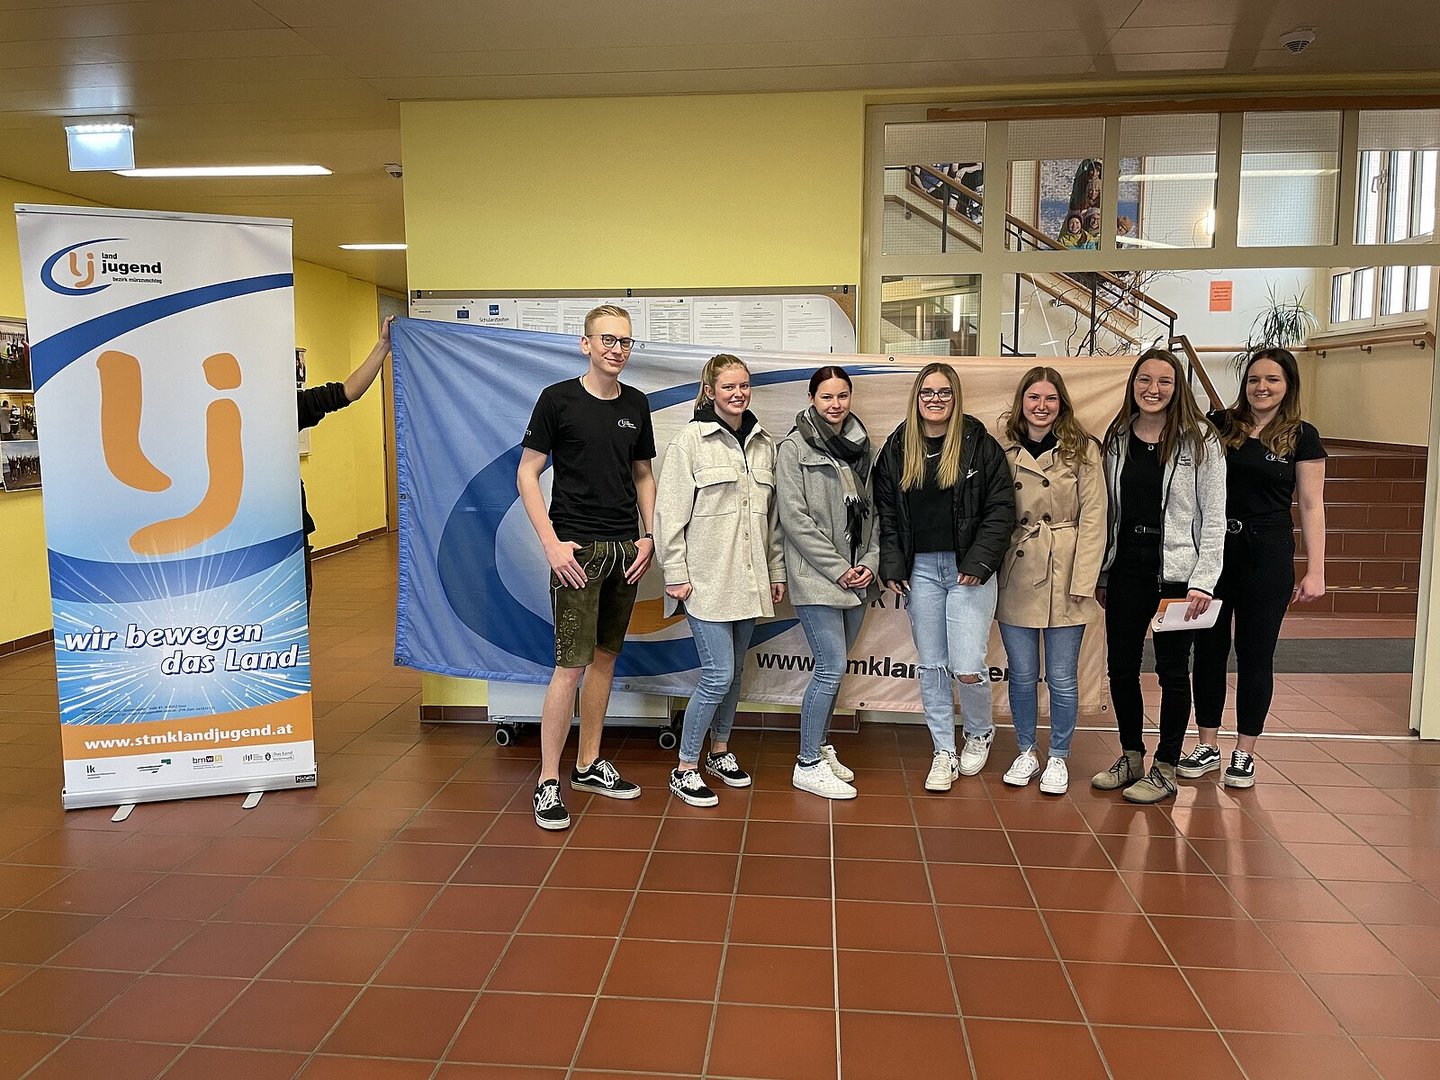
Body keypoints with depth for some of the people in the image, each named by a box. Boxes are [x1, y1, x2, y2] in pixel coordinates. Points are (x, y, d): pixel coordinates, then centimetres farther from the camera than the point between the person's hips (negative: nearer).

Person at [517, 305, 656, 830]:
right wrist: (552, 544, -13)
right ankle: (548, 781, 4)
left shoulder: (636, 404, 10)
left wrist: (648, 537, 5)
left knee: (606, 655, 12)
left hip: (625, 548, 6)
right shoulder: (558, 399, -5)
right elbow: (527, 474, -5)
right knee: (571, 663, -7)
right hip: (578, 549, -6)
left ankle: (589, 764, 26)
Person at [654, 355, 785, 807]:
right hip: (707, 580, -6)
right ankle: (684, 770, 8)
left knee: (734, 671, 15)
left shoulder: (763, 443, 10)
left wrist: (776, 571, 14)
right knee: (718, 676, -8)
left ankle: (719, 752, 34)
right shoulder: (691, 439, -8)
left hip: (748, 580, 6)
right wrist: (676, 574, -12)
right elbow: (670, 511, -9)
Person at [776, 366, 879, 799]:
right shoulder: (794, 447, -5)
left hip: (856, 577, 6)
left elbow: (871, 512, 14)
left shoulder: (861, 446, 13)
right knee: (832, 667, -8)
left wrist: (870, 561, 0)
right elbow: (794, 517, -11)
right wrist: (837, 568, -13)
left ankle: (819, 747, 27)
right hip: (816, 577, -6)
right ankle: (808, 765, 3)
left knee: (831, 666, 12)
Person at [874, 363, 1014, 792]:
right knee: (931, 666, 8)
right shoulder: (897, 448, 7)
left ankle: (981, 732, 24)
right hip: (920, 569, 3)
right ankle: (944, 752, 22)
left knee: (967, 668, -6)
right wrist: (892, 567, -1)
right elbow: (885, 513, 8)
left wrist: (979, 563, -12)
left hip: (968, 568, -3)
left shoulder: (979, 444, -2)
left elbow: (1000, 509, -3)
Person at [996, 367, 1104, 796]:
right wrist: (989, 570, -2)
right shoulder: (1005, 451, 5)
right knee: (1022, 675, 10)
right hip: (1016, 578, 2)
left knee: (1062, 677, 5)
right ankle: (1026, 753, 28)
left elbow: (1093, 519, -4)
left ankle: (1058, 759, 23)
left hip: (1065, 578, -2)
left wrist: (1082, 582, -9)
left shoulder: (1082, 450, -1)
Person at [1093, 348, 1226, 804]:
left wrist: (1203, 582, -13)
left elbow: (1214, 518, -6)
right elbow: (1109, 512, 10)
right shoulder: (1117, 440, 8)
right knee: (1121, 667, 9)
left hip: (1176, 570, -4)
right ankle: (1131, 756, 27)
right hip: (1125, 567, 4)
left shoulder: (1200, 441, -5)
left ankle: (1165, 770, 18)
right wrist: (1101, 574, 8)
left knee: (1172, 670, 5)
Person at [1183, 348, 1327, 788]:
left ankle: (1244, 754, 19)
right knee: (1209, 648, 8)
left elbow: (1312, 506, 0)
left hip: (1267, 553, -2)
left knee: (1255, 654, 6)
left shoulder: (1302, 437, 0)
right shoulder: (1219, 425, 3)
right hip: (1213, 549, 2)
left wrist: (1315, 570, -4)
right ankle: (1207, 746, 21)